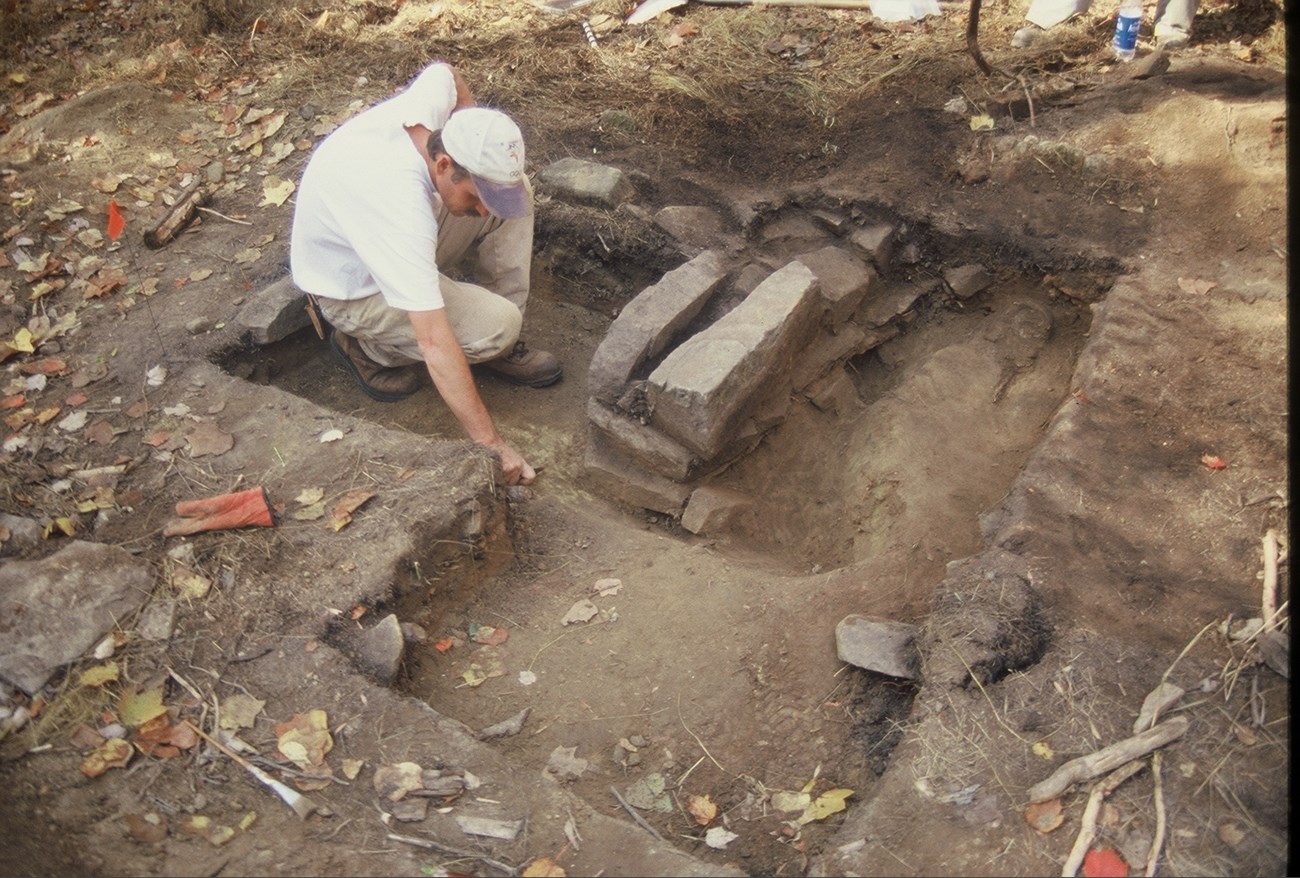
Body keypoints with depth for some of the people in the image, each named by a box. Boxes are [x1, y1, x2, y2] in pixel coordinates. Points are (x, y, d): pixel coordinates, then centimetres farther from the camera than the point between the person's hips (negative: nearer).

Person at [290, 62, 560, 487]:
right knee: (498, 325, -25)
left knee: (517, 191, -9)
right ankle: (368, 346, -1)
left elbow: (446, 72, 8)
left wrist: (473, 130, -5)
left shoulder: (429, 100, -22)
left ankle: (502, 348, 0)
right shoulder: (400, 203, -42)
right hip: (352, 289, -8)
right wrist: (491, 444, -42)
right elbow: (435, 345, -44)